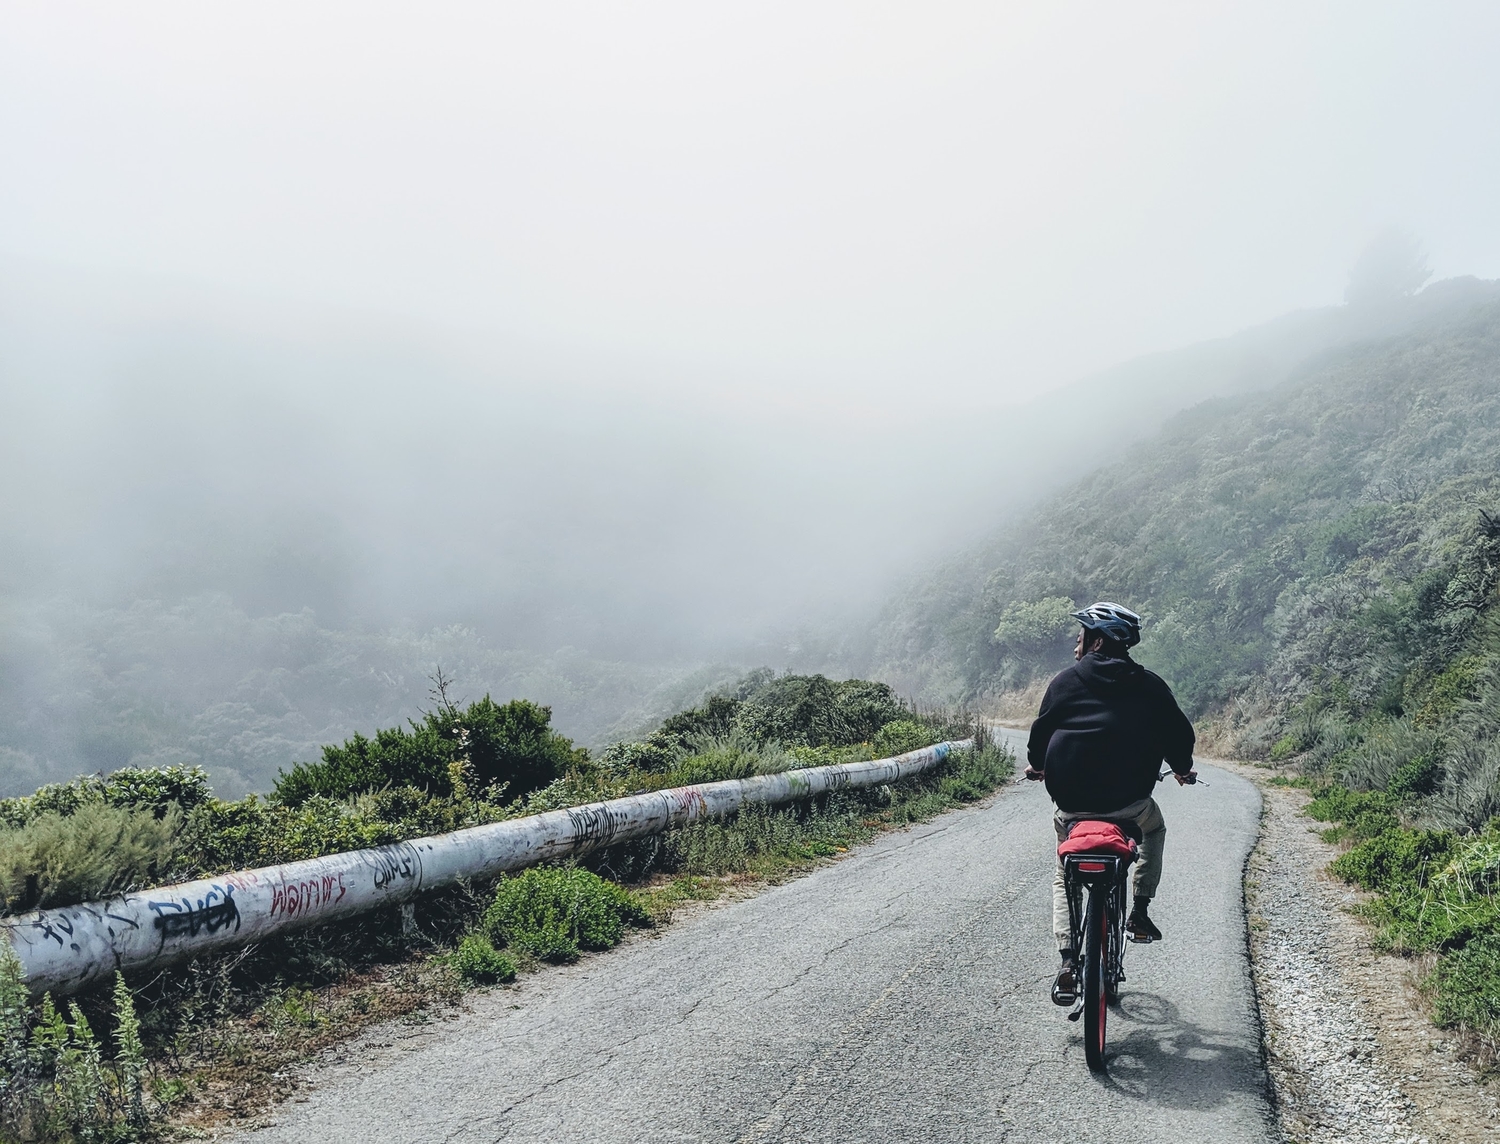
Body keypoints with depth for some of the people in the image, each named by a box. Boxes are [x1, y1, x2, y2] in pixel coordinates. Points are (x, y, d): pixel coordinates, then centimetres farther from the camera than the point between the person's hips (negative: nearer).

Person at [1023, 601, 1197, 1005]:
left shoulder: (1067, 680, 3)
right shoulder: (1150, 685, 6)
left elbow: (1042, 729, 10)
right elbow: (1179, 733, 12)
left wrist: (1036, 765, 31)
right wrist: (1183, 769, 33)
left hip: (1071, 801, 0)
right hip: (1129, 801, 0)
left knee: (1065, 877, 19)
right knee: (1154, 830, 35)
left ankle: (1068, 962, 1)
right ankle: (1140, 912, 24)